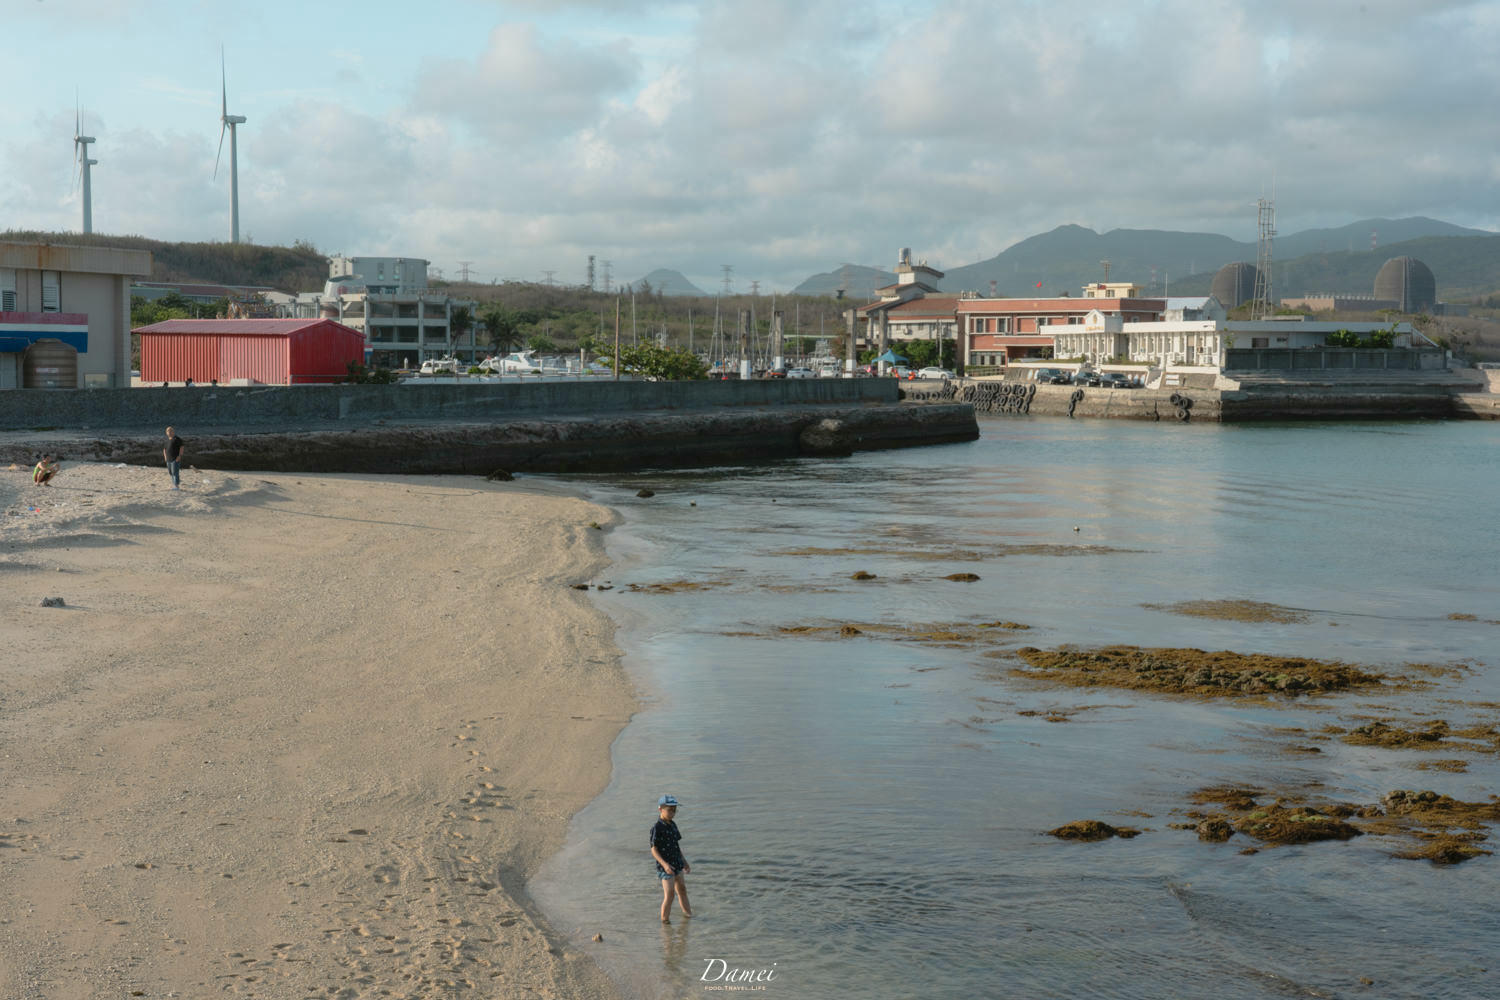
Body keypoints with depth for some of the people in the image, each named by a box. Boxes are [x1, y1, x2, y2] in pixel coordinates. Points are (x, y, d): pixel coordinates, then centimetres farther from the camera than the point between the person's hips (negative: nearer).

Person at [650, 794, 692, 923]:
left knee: (682, 889, 20)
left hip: (677, 864, 8)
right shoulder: (657, 828, -17)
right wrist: (665, 864, -29)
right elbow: (653, 850, -17)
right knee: (669, 894, -11)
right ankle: (665, 919, 1)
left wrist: (684, 862, 20)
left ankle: (687, 913, 35)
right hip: (665, 866, -8)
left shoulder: (672, 824, 7)